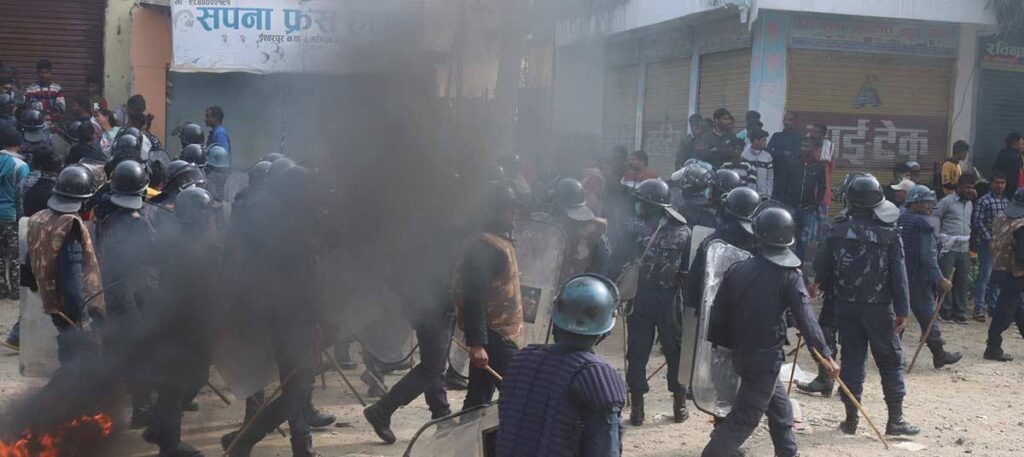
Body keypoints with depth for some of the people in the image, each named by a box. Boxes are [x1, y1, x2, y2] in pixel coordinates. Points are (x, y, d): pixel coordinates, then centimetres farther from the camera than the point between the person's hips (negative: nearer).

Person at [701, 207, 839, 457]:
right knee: (744, 419, 0)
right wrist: (826, 355, -18)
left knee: (780, 409, 23)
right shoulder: (788, 275, -12)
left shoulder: (737, 270, 1)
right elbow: (806, 318, -19)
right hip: (766, 358, -6)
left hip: (742, 353, 6)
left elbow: (718, 316, 3)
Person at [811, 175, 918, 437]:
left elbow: (821, 267, 3)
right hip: (879, 307, -2)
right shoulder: (889, 236, -11)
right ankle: (895, 420, 9)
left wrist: (818, 284, 24)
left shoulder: (837, 233, -5)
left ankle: (851, 419, 13)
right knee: (891, 361, 8)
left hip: (846, 306, 3)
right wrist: (902, 310, -4)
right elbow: (899, 276, -11)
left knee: (851, 358, 10)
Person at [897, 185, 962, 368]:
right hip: (918, 279, -7)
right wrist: (940, 280, -16)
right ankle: (939, 355, 12)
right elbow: (928, 257, -20)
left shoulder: (899, 221, 9)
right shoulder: (922, 224, -15)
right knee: (928, 316, 3)